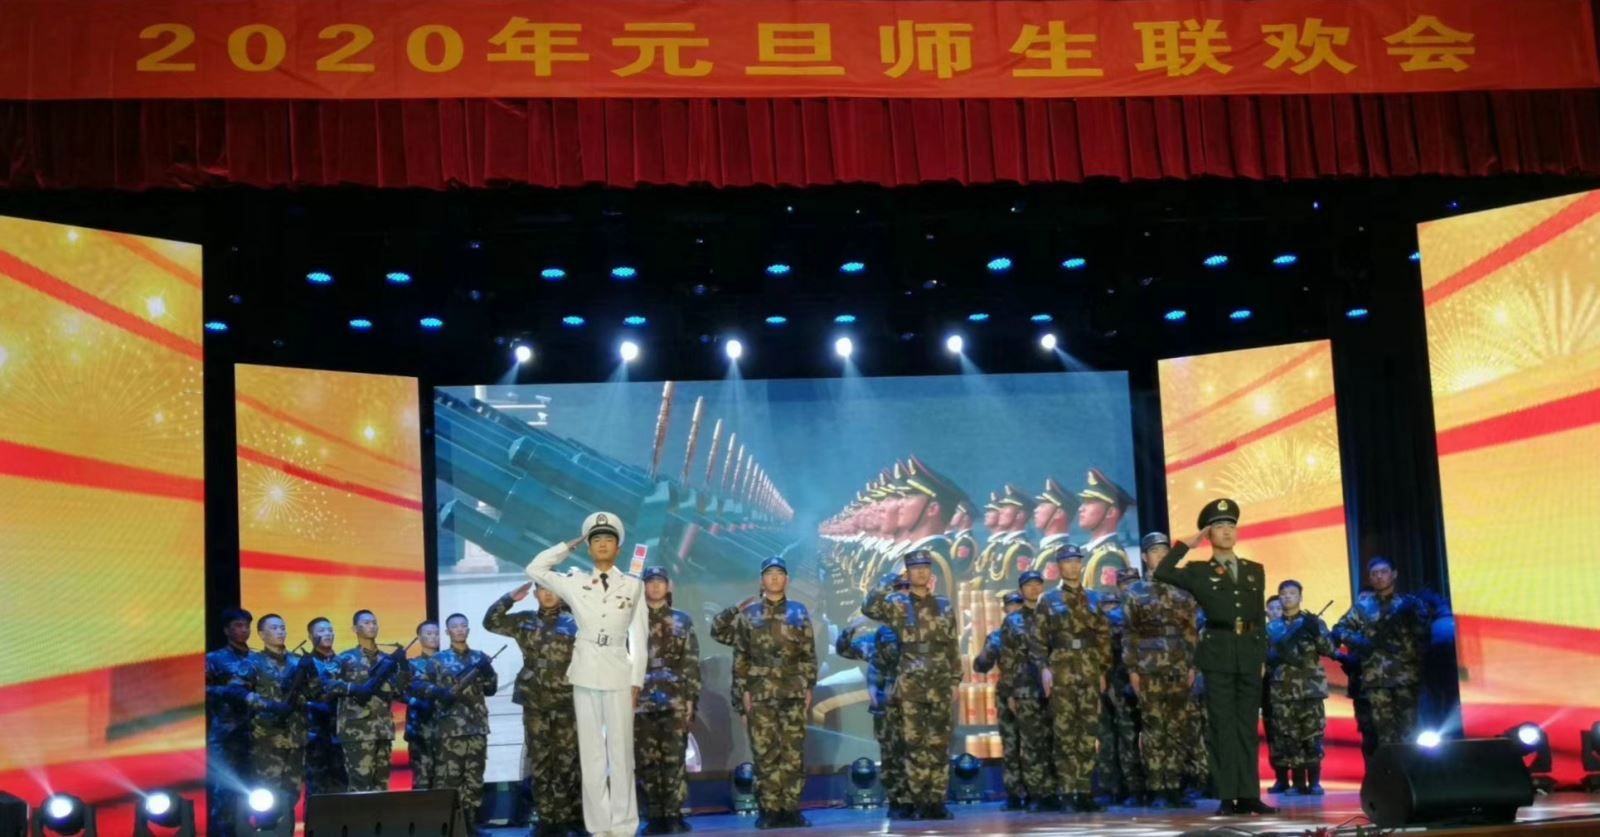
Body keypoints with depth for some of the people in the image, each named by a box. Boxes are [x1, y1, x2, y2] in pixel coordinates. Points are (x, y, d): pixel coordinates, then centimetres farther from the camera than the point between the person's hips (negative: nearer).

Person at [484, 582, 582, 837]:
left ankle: (572, 816, 6)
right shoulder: (525, 621, 10)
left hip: (566, 701, -3)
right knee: (539, 759, 4)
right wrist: (510, 598, -2)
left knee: (568, 759, -1)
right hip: (535, 702, 3)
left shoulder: (573, 621, 2)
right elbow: (491, 621, 8)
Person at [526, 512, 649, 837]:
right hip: (585, 673, 1)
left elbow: (638, 638, 6)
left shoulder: (633, 586, 5)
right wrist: (571, 544, 10)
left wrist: (637, 680, 0)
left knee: (620, 750, -2)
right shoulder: (575, 583, 8)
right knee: (591, 751, 3)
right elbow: (535, 569, 9)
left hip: (618, 674, -1)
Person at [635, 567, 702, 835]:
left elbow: (691, 663, 6)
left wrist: (690, 698, -3)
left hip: (675, 700, -1)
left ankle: (674, 815, -2)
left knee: (674, 760, -6)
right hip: (641, 701, 1)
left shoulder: (682, 621, 10)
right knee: (647, 762, 0)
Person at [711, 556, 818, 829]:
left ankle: (791, 809, 3)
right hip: (760, 693, -1)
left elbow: (809, 655, 8)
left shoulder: (799, 612, 9)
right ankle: (769, 810, 2)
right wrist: (743, 690, -3)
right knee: (765, 753, -2)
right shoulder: (748, 613, 7)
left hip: (794, 692, 1)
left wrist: (809, 687, 1)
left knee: (793, 753, -2)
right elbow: (740, 657, 5)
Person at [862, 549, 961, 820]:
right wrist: (889, 582, -10)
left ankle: (937, 801, 6)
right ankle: (918, 803, 4)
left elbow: (953, 647, 11)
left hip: (940, 687, 2)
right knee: (915, 746, 0)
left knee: (939, 746, 2)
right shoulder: (898, 605, 3)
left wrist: (955, 680, 5)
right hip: (910, 688, -2)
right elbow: (869, 608, -16)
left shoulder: (944, 606, 10)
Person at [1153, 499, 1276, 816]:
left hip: (1249, 653, 3)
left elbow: (1260, 616, 16)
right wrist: (1187, 544, -5)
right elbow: (1162, 573, -13)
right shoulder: (1199, 571, 3)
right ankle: (1227, 797, 0)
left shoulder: (1255, 570, 14)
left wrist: (1262, 656, 10)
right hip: (1218, 653, -3)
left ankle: (1249, 795, 9)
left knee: (1248, 726, 6)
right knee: (1223, 726, -2)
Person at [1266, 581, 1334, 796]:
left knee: (1312, 734, -4)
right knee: (1288, 736, -1)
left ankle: (1314, 781, 3)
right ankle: (1297, 782, 4)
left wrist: (1316, 633, -16)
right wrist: (1278, 656, -11)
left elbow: (1329, 649, 0)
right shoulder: (1272, 627, 12)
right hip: (1282, 689, 1)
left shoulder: (1313, 621, 8)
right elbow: (1265, 656, 10)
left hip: (1310, 686, -1)